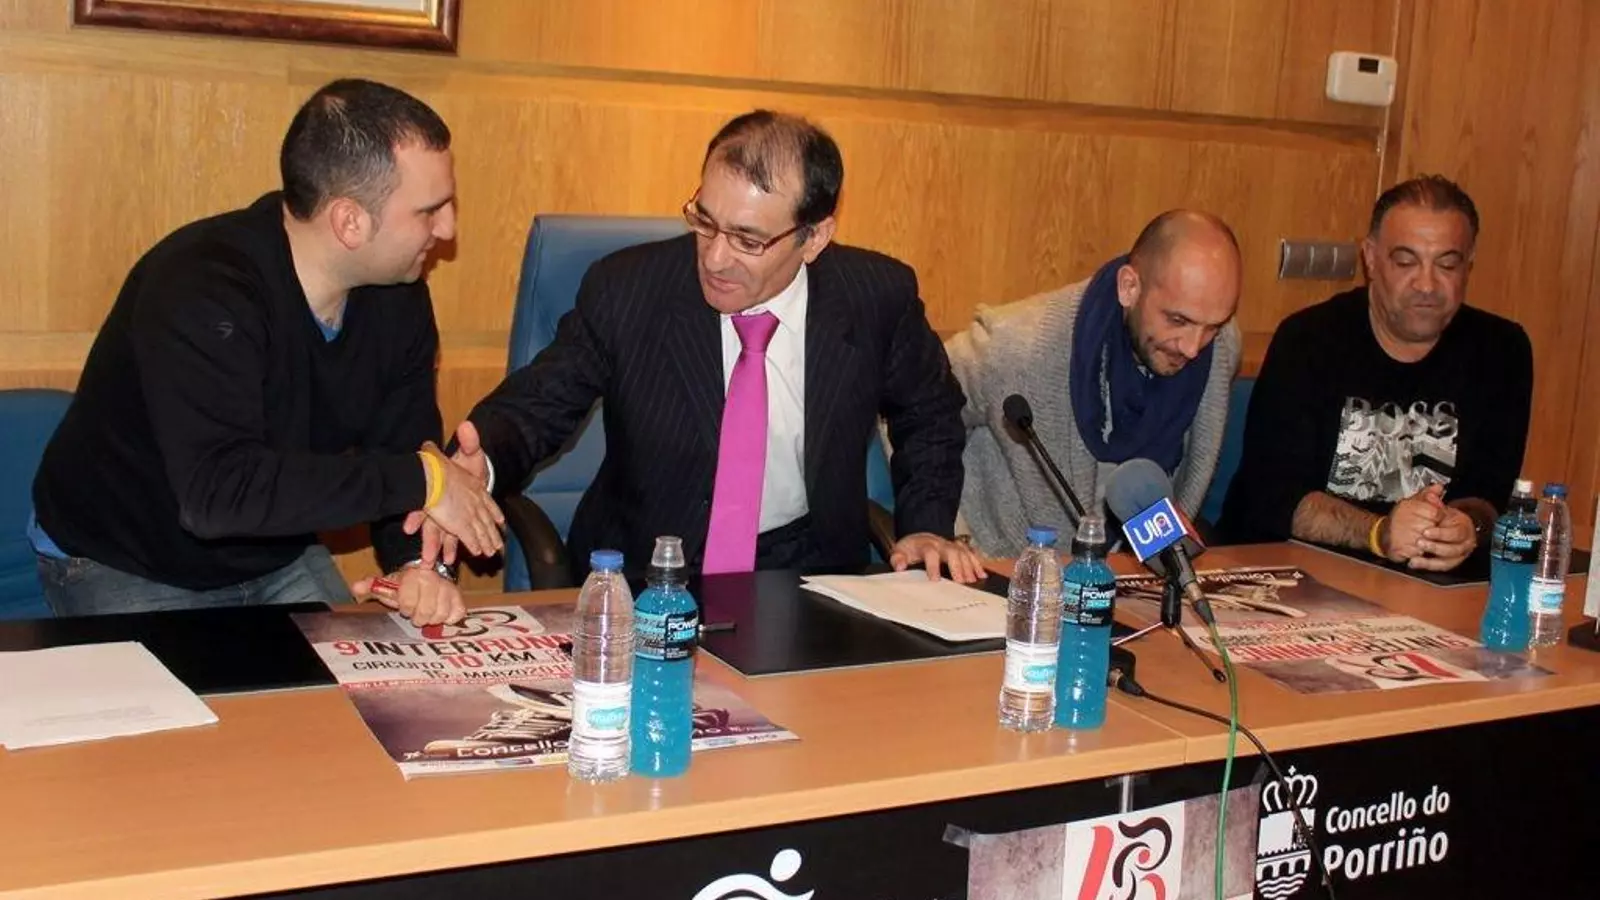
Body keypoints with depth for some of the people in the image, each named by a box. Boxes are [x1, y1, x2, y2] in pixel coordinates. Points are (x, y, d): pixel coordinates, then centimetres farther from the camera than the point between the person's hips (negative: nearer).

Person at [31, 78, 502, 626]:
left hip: (276, 558, 6)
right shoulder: (201, 288, -31)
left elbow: (404, 446, -5)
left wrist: (418, 564, -27)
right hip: (124, 567, -5)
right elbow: (218, 490, -41)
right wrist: (421, 479, -36)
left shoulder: (398, 297, -8)